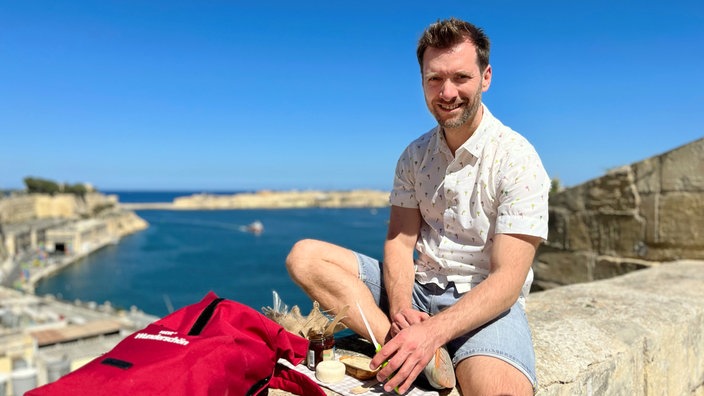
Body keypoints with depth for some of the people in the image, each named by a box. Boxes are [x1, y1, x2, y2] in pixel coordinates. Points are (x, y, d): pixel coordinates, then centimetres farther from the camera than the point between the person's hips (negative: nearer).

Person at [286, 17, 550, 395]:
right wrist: (401, 308, -20)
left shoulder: (517, 159, -10)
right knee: (305, 256, -13)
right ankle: (417, 356, -22)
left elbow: (508, 280, -16)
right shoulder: (414, 156, 6)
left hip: (487, 303, -6)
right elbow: (400, 240, 1)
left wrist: (432, 331, -29)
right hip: (418, 288, 6)